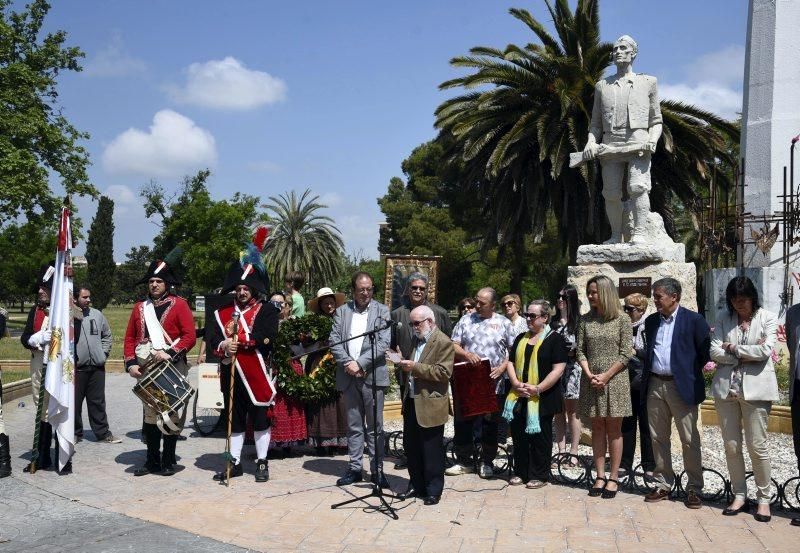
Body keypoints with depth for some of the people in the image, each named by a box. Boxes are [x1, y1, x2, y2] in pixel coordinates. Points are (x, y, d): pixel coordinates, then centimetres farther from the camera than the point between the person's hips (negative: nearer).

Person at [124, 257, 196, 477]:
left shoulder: (179, 304, -1)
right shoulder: (140, 308, 13)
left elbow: (190, 336, -9)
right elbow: (130, 338, 12)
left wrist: (170, 353, -20)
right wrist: (131, 363, -1)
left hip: (172, 369, -4)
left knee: (171, 415, 2)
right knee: (150, 415, 9)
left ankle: (168, 461, 13)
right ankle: (152, 461, 19)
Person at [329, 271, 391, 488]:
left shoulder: (382, 311, 2)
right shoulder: (341, 311, 10)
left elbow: (384, 342, -7)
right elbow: (334, 341, 3)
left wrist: (360, 363, -14)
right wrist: (348, 363, -11)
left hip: (372, 375, -2)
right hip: (349, 376, 2)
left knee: (375, 427, 3)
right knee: (354, 426, 10)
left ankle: (377, 470, 11)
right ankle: (355, 468, 18)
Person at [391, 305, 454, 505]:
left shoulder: (443, 342, -11)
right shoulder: (416, 340, 16)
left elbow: (444, 372, -20)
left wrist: (414, 367, -22)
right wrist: (403, 363, 3)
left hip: (430, 406, -8)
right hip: (411, 402, 8)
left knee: (432, 451, 1)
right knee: (411, 447, 14)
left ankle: (433, 491, 13)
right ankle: (416, 485, 27)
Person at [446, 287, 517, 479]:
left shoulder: (503, 323, 4)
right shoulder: (466, 320, 8)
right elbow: (454, 346, 5)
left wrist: (502, 368, -12)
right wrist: (467, 355, -14)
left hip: (493, 384, -1)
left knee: (490, 424, 7)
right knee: (462, 422, 5)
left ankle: (487, 463, 20)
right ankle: (464, 461, 18)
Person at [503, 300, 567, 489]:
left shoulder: (554, 339, -5)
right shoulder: (521, 338, 14)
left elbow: (558, 369, -13)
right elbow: (511, 362, 13)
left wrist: (538, 388, -18)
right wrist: (516, 383, -5)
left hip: (542, 398, -5)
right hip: (519, 397, 6)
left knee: (540, 436, 3)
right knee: (519, 434, 9)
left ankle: (539, 475, 14)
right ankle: (520, 472, 22)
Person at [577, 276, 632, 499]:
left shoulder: (622, 320, -3)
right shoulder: (586, 320, 7)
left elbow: (625, 354, -6)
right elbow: (580, 351, 5)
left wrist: (606, 376, -13)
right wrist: (589, 374, -9)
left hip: (614, 380, -3)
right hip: (591, 381, 3)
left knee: (614, 429, 3)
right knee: (597, 428, 7)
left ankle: (613, 478, 10)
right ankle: (600, 476, 13)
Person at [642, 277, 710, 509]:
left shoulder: (694, 320, -5)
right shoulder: (651, 321, 12)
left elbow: (705, 352, -4)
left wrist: (691, 371, -1)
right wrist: (646, 376, 9)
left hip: (682, 386, -5)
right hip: (655, 386, 5)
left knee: (689, 439, 1)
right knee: (658, 438, 10)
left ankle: (694, 488, 12)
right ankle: (663, 484, 20)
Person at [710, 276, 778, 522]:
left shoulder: (768, 318, 2)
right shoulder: (723, 319, 9)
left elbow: (765, 350, -11)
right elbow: (714, 352, -1)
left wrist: (733, 349, -4)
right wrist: (748, 353, -7)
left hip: (755, 389, -3)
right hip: (726, 388, 3)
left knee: (757, 446, 0)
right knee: (731, 446, 7)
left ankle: (764, 498, 14)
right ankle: (739, 495, 19)